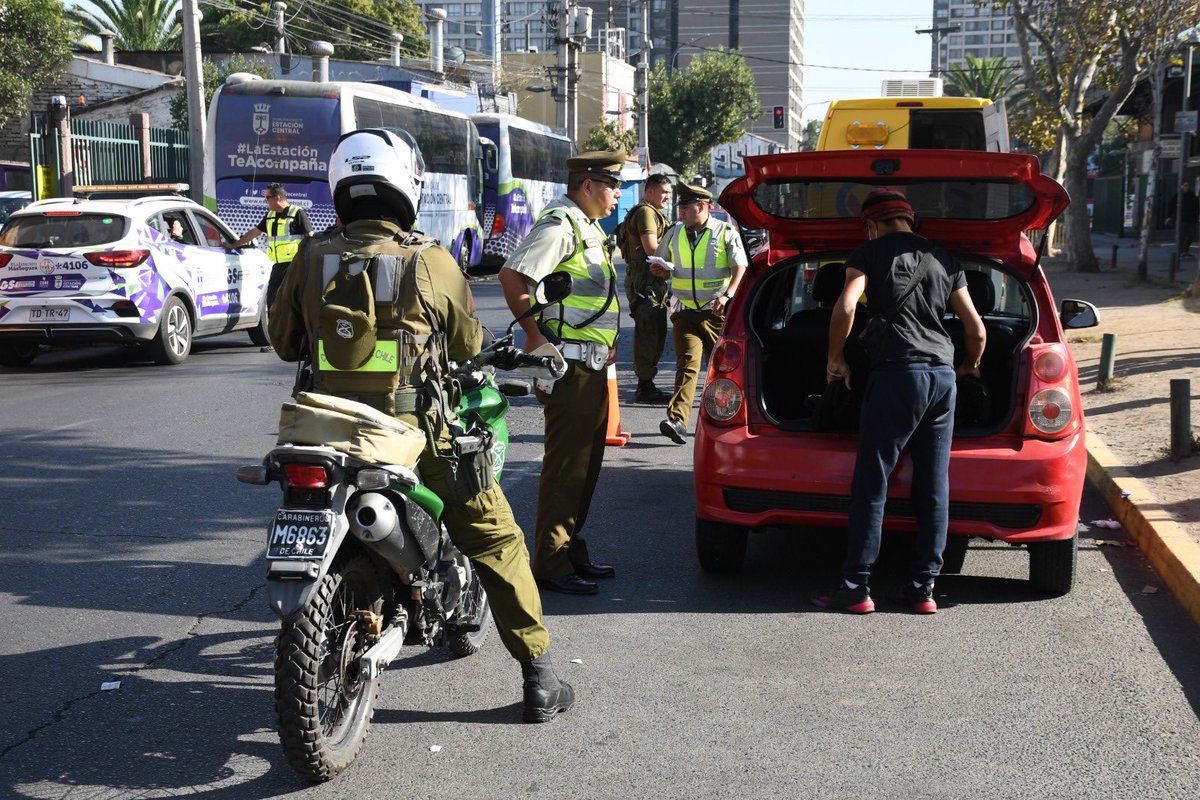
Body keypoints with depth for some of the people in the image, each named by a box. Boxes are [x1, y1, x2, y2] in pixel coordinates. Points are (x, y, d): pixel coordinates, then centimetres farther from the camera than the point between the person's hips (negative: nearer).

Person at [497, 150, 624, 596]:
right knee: (566, 467, -6)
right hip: (570, 367, -10)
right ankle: (551, 564, 0)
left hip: (592, 366, 10)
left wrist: (606, 341, 19)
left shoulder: (587, 226, 19)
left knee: (585, 464, 15)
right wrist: (535, 334, -21)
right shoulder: (559, 224, -13)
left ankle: (572, 551, 25)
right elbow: (512, 275, -25)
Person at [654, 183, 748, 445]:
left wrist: (727, 295, -24)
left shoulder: (726, 232, -2)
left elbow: (740, 269, -8)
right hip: (685, 312, 2)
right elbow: (659, 265, 24)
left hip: (717, 312, -2)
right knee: (687, 364, -13)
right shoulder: (674, 233, 11)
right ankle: (678, 421, -25)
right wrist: (661, 269, -1)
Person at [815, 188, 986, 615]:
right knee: (934, 485, 9)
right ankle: (924, 587, 12)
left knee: (871, 484, -1)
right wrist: (970, 366, 36)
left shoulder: (870, 252, 5)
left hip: (896, 374, -5)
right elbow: (976, 329, 18)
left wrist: (835, 359, 4)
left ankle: (856, 588, 1)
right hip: (943, 374, 5)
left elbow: (845, 308, -11)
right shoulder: (944, 259, 19)